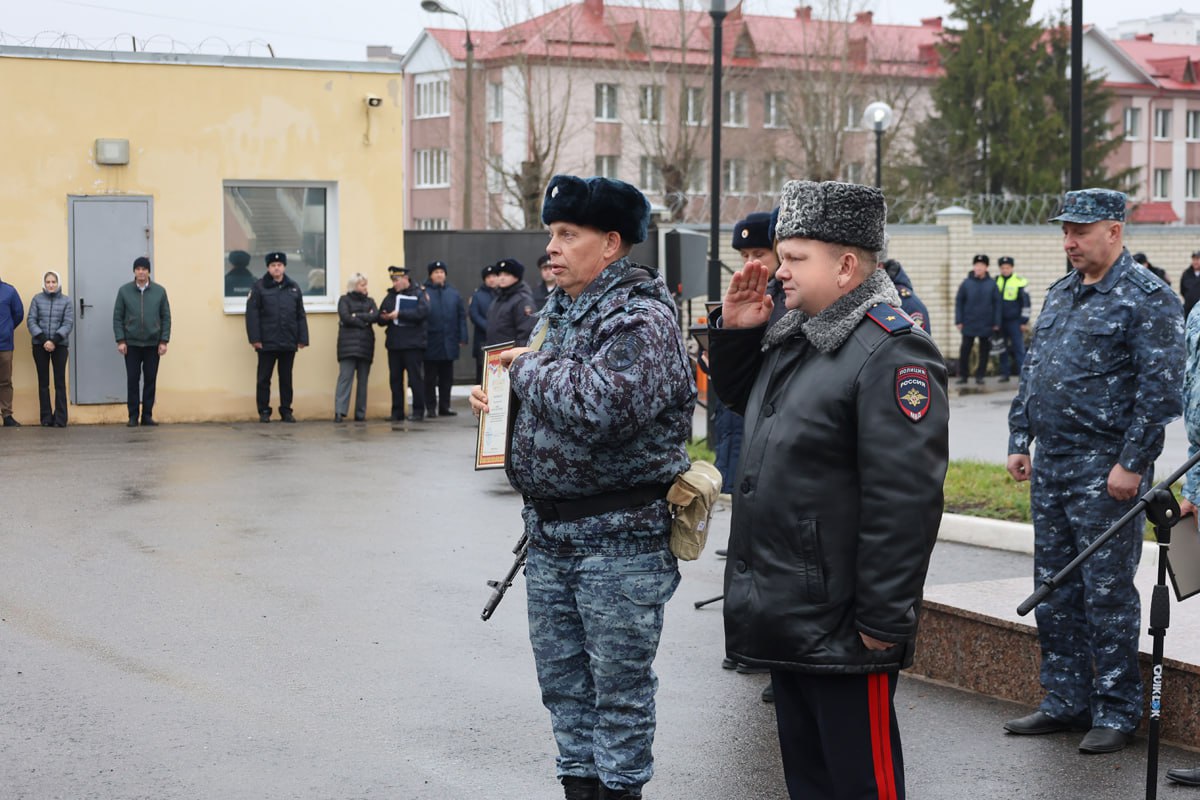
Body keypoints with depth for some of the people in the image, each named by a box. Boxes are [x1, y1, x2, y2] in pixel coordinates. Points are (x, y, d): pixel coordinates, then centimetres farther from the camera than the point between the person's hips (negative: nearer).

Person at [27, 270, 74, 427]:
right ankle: (46, 418, 6)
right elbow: (31, 321, -1)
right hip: (40, 345, 1)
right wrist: (43, 340, -13)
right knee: (43, 382, 3)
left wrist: (54, 340, -16)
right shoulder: (37, 299, 4)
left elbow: (68, 323, -4)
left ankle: (60, 418, -2)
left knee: (60, 382, -3)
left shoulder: (66, 301, 3)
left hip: (60, 345, -1)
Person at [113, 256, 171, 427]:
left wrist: (164, 341, -3)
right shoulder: (124, 291, 0)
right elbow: (117, 317, 1)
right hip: (131, 344, -1)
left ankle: (147, 415, 12)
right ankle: (133, 416, 7)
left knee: (150, 380, 4)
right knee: (132, 380, 1)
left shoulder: (160, 291, 2)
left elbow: (166, 317, 3)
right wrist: (120, 341, -6)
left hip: (153, 344, 1)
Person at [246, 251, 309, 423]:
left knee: (286, 379, 9)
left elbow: (301, 316, 8)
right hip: (267, 343, -3)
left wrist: (302, 339, 2)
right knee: (264, 378, 4)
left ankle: (286, 411, 17)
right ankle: (264, 412, 12)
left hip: (289, 343, 3)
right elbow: (252, 313, -7)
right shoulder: (260, 286, -2)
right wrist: (255, 338, -13)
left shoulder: (294, 287, 8)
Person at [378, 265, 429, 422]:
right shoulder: (391, 296, 15)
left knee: (415, 378, -3)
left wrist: (399, 314, -18)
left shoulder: (418, 294, -1)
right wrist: (385, 318, -9)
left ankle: (418, 411, 4)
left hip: (413, 344, -5)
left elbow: (422, 312, -17)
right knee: (395, 379, 6)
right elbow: (381, 318, 15)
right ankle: (397, 412, 12)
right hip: (394, 344, 6)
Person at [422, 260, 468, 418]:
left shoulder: (453, 293, 7)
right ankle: (430, 407, 9)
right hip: (431, 343, -3)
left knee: (447, 377, 9)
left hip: (449, 342, 3)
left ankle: (444, 406, 16)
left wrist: (462, 337, 1)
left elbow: (462, 315, 7)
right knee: (430, 377, 4)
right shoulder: (424, 292, -4)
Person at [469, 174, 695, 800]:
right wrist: (498, 402, 6)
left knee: (619, 686, 2)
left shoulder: (641, 320, -14)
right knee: (562, 679, 17)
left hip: (619, 541, -9)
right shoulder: (556, 314, 14)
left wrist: (530, 369, -16)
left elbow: (602, 404, -31)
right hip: (549, 536, 9)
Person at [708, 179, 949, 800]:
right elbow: (736, 396, 30)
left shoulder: (892, 352, -19)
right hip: (784, 615, 9)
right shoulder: (793, 336, 11)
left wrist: (881, 623, -23)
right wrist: (736, 329, 9)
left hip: (841, 630, -9)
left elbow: (905, 501, -24)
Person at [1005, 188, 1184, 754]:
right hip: (1050, 467, 8)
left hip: (1105, 470, -8)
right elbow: (1031, 372, 21)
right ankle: (1066, 702, 23)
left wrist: (1132, 464, -19)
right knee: (1054, 591, 12)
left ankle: (1117, 712, 8)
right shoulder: (1060, 294, 15)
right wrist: (1019, 441, 14)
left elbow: (1161, 390, -15)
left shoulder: (1148, 299, -10)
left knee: (1107, 592, -2)